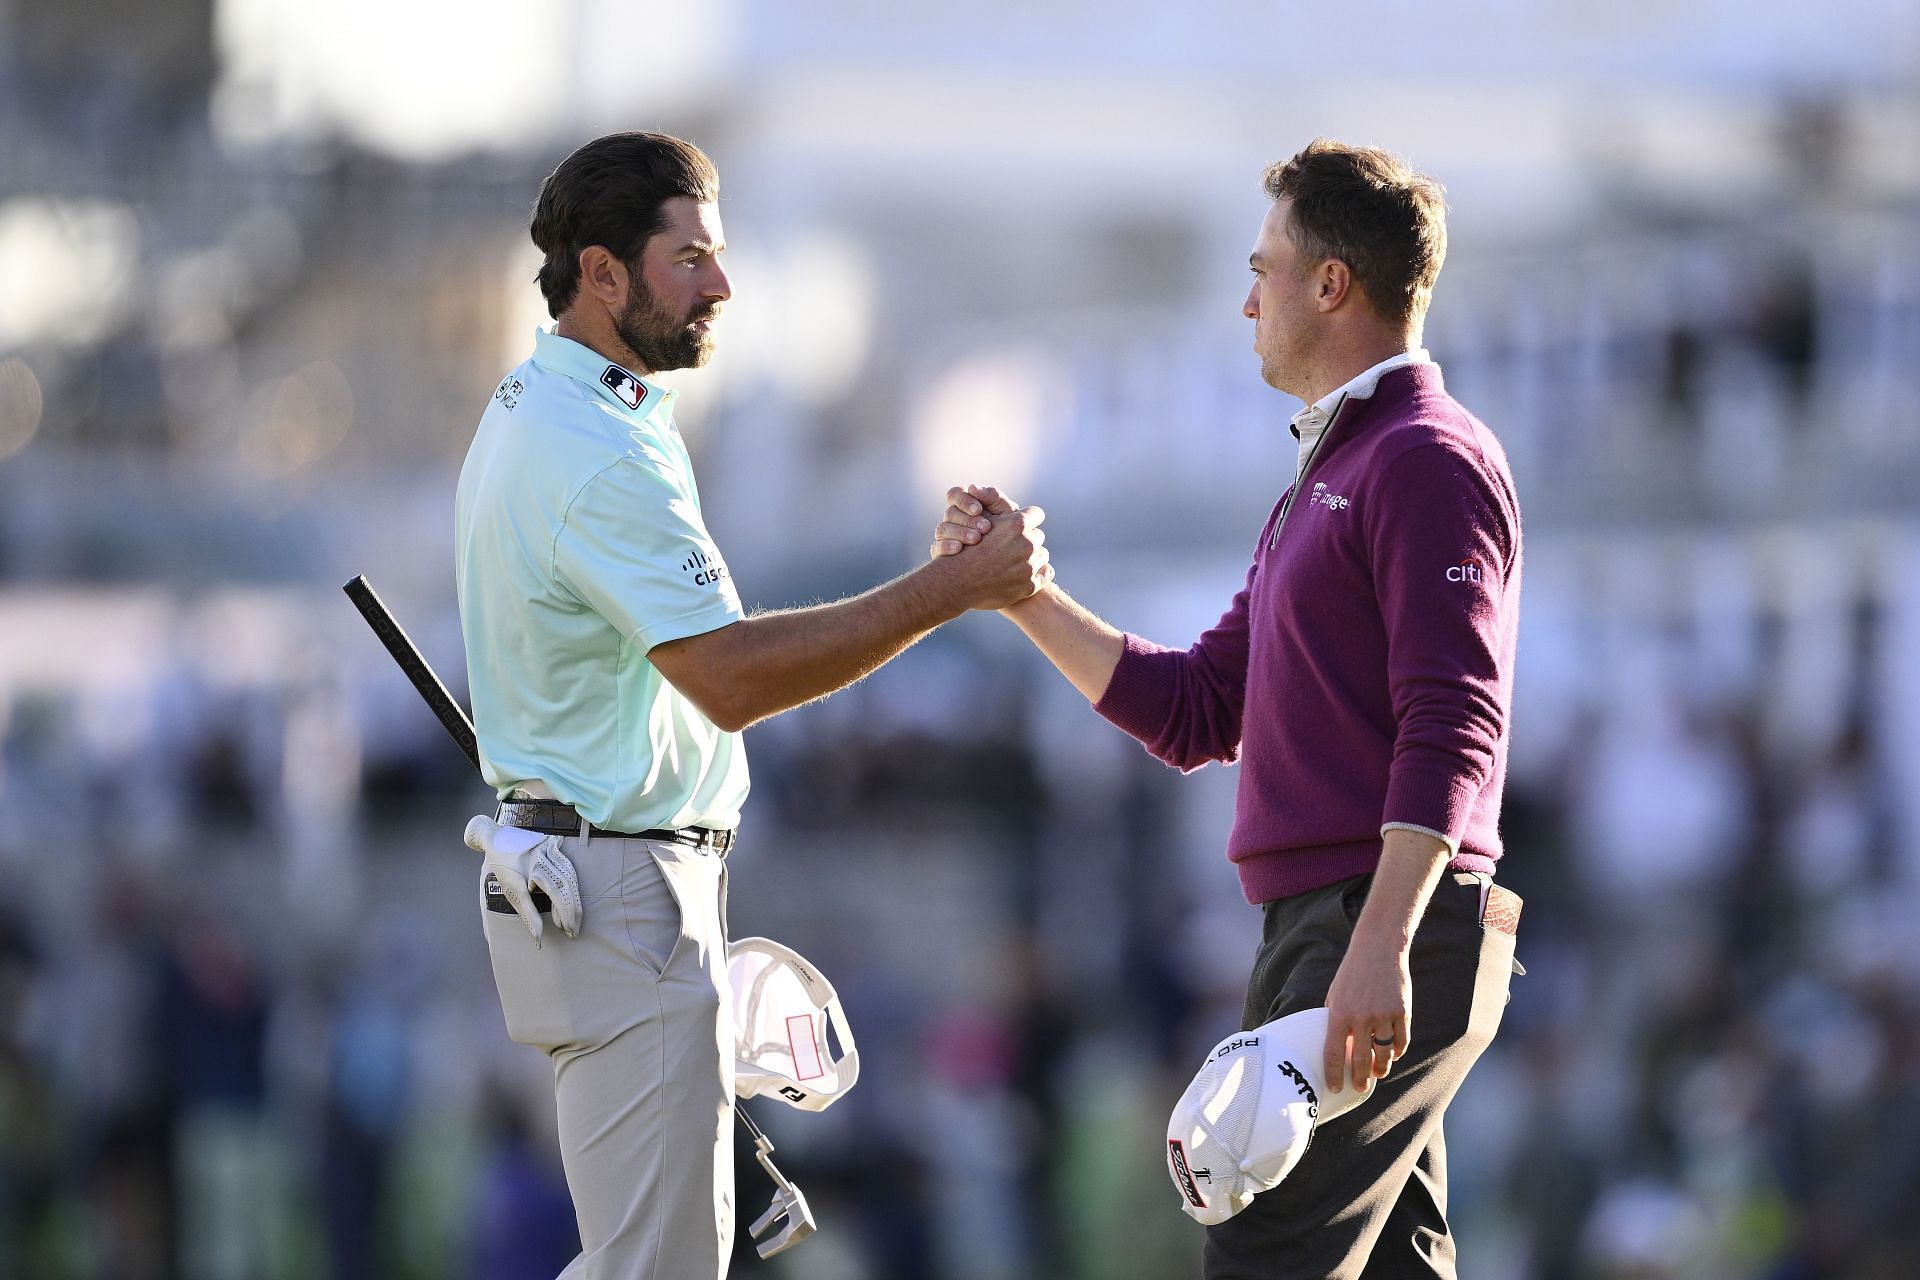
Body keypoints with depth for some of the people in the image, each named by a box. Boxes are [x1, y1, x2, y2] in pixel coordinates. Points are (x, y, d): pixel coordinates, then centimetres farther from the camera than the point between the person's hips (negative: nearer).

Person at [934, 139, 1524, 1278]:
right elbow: (1193, 712, 23)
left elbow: (1450, 728, -20)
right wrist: (1020, 592, 16)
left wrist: (1381, 947, -28)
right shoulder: (1327, 475, 24)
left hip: (1391, 927, -10)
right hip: (1316, 927, 10)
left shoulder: (1429, 458, -9)